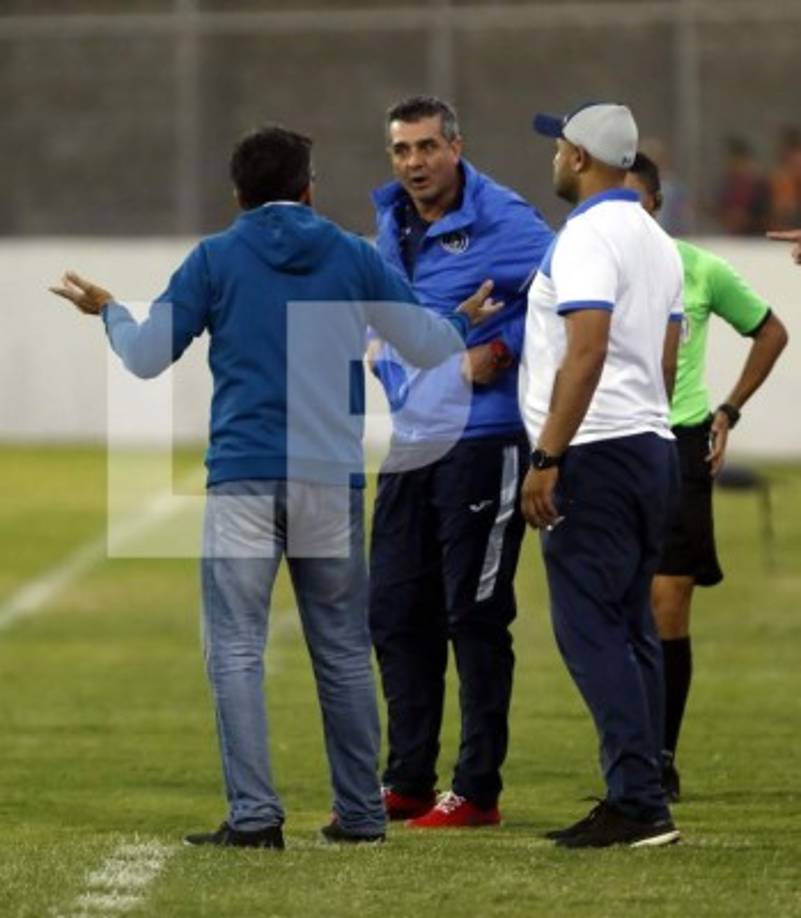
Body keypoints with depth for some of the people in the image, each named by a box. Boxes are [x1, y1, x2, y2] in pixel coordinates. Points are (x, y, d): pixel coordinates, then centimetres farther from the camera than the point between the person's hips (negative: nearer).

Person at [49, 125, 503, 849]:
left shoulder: (215, 259, 3)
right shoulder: (354, 258, 8)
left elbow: (148, 356, 4)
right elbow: (430, 344, 12)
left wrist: (108, 311, 24)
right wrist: (466, 321, 35)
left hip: (244, 478, -2)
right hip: (333, 481, 2)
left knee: (237, 649, -2)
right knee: (344, 653, 11)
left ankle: (254, 815, -11)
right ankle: (360, 812, 14)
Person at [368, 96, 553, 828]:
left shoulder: (500, 220, -11)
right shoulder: (392, 227, 13)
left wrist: (502, 350, -19)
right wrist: (391, 369, 13)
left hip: (480, 443, -8)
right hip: (409, 444, 8)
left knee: (475, 616, -3)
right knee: (395, 612, 10)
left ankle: (478, 790, 2)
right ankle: (408, 781, 21)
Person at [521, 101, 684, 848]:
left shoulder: (588, 236, -13)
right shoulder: (656, 241, 17)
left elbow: (586, 353, -22)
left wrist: (547, 459, -22)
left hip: (597, 452, -10)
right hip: (651, 447, 10)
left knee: (589, 625, -10)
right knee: (630, 628, 11)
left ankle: (637, 801, -16)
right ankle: (640, 801, 11)